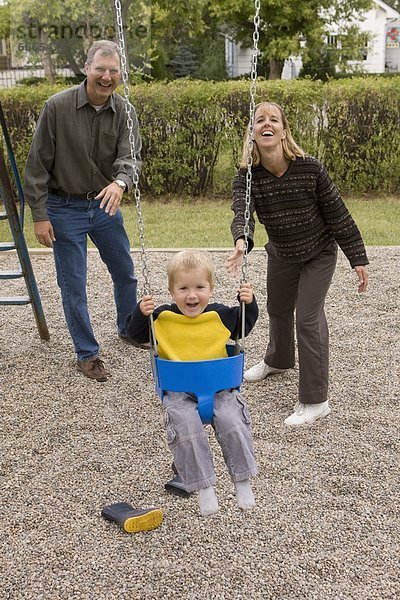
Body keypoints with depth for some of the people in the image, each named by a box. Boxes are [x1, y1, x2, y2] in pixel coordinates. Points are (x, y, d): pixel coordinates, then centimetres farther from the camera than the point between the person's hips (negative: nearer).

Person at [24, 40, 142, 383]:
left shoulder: (123, 111, -4)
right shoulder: (57, 107, -15)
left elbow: (131, 156, -15)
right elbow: (37, 165, -11)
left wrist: (120, 182, -38)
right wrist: (39, 215, -13)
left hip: (104, 204, 4)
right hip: (64, 208, -4)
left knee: (125, 272, 18)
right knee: (73, 286, 1)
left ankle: (129, 328, 43)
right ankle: (87, 354, 18)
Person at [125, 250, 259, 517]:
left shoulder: (220, 315, 4)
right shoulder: (162, 318, 0)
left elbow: (244, 325, 20)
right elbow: (136, 334, 7)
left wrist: (249, 303, 1)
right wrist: (141, 313, -13)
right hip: (179, 392, -1)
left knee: (232, 420, -23)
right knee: (186, 424, -27)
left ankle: (243, 480, -2)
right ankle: (204, 486, -11)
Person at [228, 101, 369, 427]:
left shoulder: (310, 168, -26)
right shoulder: (247, 176, -20)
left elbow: (337, 214, -17)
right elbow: (242, 212, -37)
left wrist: (358, 259, -14)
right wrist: (242, 241, -61)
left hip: (319, 254, -4)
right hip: (281, 254, 4)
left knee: (308, 318, -11)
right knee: (278, 310, 22)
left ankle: (315, 400, -1)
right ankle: (279, 360, 54)